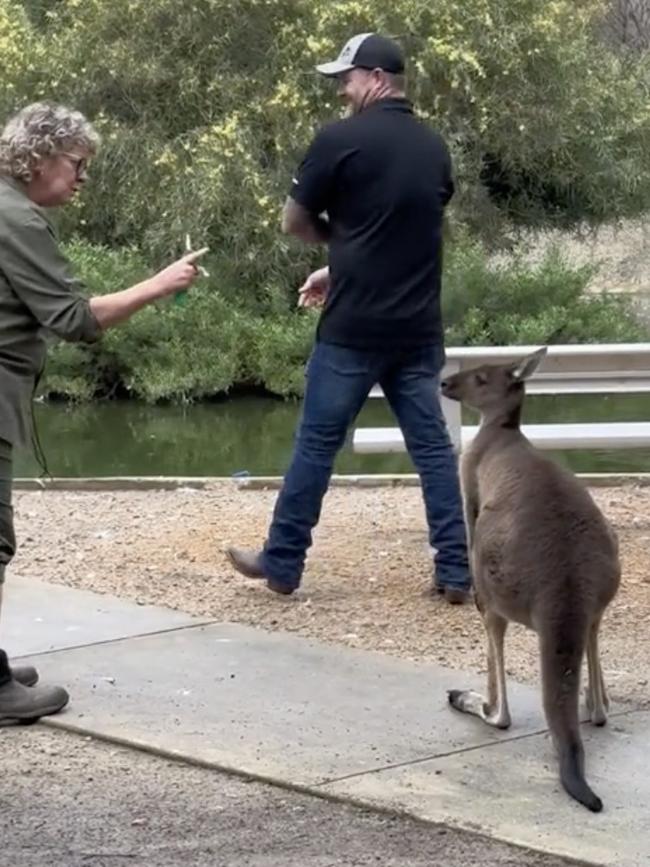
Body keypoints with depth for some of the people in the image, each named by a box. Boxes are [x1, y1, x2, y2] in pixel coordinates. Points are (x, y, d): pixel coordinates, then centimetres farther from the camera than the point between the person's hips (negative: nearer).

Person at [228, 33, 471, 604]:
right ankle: (456, 572, 4)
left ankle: (283, 563, 14)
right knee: (432, 445, 6)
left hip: (353, 328, -5)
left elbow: (294, 224, -1)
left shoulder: (341, 140, -10)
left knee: (317, 444, 5)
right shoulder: (434, 147, 9)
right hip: (419, 329, 5)